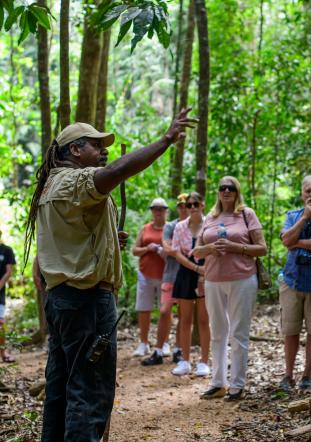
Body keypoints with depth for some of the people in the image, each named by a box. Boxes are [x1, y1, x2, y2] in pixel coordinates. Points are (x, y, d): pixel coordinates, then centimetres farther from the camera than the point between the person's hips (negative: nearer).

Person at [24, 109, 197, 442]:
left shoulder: (53, 185, 19)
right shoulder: (75, 180, -12)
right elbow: (118, 170, -32)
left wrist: (108, 240, 16)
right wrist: (167, 139, -30)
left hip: (60, 295, 10)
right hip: (87, 298, -10)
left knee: (60, 387, 13)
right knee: (90, 393, -8)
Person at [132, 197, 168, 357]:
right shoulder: (145, 229, 13)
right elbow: (134, 250, 11)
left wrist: (164, 250, -16)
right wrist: (147, 248, -8)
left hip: (165, 275, -2)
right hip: (146, 275, 3)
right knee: (143, 309, 0)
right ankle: (143, 344, 7)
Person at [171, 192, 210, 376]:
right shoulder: (180, 227, 4)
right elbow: (178, 253, -1)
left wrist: (206, 272, -14)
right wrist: (196, 268, -13)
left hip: (206, 273, -3)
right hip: (186, 273, 3)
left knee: (203, 320, 0)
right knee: (185, 320, 6)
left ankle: (204, 362, 7)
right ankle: (185, 362, 13)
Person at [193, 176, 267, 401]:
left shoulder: (247, 214, 1)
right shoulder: (210, 218, 13)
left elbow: (262, 249, -2)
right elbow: (196, 251, 13)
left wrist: (235, 247, -15)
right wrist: (210, 248, -8)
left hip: (242, 280, -4)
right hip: (214, 282, 4)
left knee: (238, 334, -1)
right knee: (218, 334, 9)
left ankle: (237, 386, 5)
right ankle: (218, 384, 15)